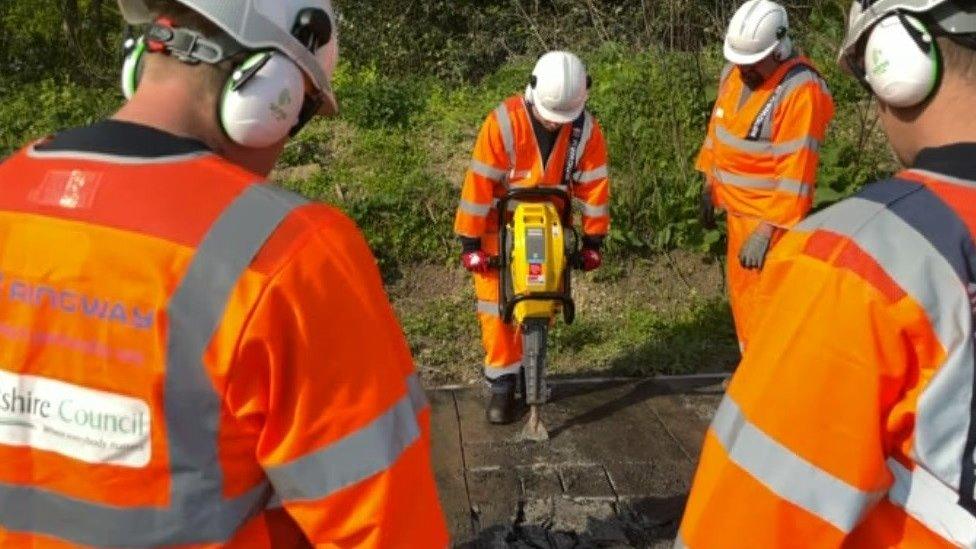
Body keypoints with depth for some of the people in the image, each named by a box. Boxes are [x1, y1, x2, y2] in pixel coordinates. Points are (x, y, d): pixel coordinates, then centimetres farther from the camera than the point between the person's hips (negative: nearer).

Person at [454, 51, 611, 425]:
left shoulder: (586, 129, -14)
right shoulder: (504, 122, -24)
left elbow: (594, 185, -6)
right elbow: (479, 182, -21)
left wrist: (593, 241, -2)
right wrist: (470, 243, -18)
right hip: (501, 228, -3)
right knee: (497, 305, -4)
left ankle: (529, 367, 32)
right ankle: (502, 381, 10)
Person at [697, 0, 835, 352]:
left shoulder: (800, 90, -22)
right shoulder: (734, 72, 2)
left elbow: (796, 172, -24)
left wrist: (767, 231, -26)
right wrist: (710, 186, 17)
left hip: (771, 216, -8)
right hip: (737, 208, 9)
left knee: (759, 305, -7)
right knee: (741, 292, 19)